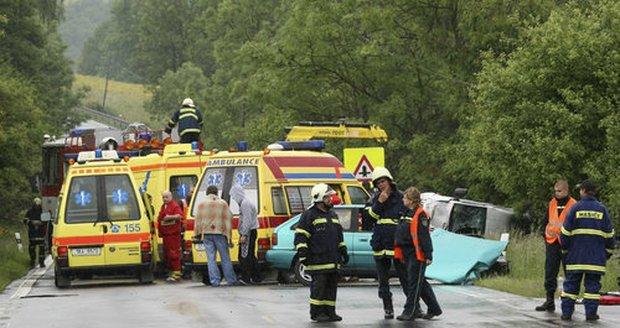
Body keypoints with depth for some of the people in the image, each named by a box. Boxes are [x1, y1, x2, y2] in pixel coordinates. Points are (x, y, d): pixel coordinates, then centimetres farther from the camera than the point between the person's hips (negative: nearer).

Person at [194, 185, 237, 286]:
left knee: (211, 259, 4)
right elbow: (228, 219, -1)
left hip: (207, 235, 1)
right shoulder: (223, 203, 2)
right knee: (225, 258, 6)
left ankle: (215, 281, -1)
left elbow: (198, 220, 4)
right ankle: (231, 280, 8)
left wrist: (198, 234, 14)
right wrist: (229, 237, 1)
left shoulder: (201, 204, 4)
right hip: (220, 233, -1)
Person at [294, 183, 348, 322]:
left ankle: (329, 311, 14)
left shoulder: (332, 215, 20)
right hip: (318, 260, -7)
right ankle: (316, 312, -1)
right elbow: (300, 236, -8)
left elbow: (339, 236, 29)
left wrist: (343, 252, 24)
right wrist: (303, 254, -15)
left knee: (332, 285, 8)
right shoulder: (309, 215, -4)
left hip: (332, 261, 7)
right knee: (319, 286, -8)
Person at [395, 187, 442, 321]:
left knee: (414, 282, -5)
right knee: (421, 283, 14)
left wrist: (428, 255, -20)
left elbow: (425, 236, -17)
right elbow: (401, 233, 22)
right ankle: (434, 308, 22)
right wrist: (399, 252, 24)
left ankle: (410, 311, -3)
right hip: (408, 254, 9)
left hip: (417, 254, -9)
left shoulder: (420, 215, -13)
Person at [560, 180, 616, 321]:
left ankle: (567, 312, 4)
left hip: (576, 255, -1)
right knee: (592, 283, 3)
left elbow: (566, 231, -1)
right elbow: (609, 234, 7)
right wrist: (609, 251, 19)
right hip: (596, 256, 1)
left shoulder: (575, 208, -1)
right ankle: (591, 313, -2)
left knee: (571, 283, 5)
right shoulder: (602, 209, 4)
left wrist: (565, 248, 13)